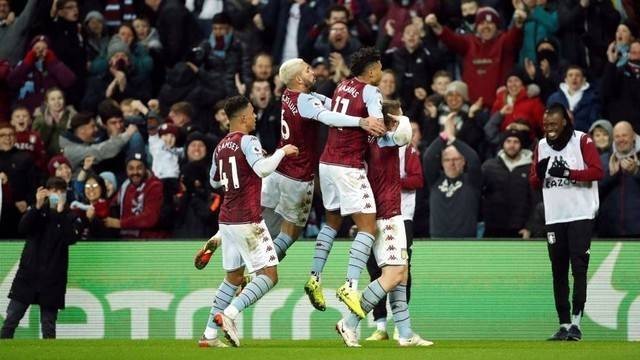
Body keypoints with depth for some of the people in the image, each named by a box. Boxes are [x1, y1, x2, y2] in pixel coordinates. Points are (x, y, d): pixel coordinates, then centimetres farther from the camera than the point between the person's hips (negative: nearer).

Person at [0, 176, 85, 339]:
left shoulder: (70, 217, 3)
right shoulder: (37, 211, 8)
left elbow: (71, 238, -15)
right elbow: (23, 228, -9)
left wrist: (61, 212, -18)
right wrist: (38, 206, -19)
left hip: (52, 278, -1)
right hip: (28, 273, 1)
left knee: (48, 325, 1)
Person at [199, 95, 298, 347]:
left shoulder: (221, 147, 13)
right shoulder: (247, 141, -10)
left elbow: (215, 182, 27)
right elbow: (263, 169, -26)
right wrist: (283, 152, -12)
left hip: (227, 220, 8)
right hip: (248, 221, -8)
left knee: (233, 277, 18)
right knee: (269, 275, -6)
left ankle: (209, 334, 13)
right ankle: (228, 314, -23)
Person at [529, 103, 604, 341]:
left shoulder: (582, 141, -4)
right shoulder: (541, 146, 12)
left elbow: (597, 171, -13)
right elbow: (533, 183, 14)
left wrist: (568, 173, -22)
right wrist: (539, 173, -8)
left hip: (581, 215, -5)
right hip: (554, 218, 5)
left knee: (579, 267, -11)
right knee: (558, 271, 5)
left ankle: (576, 322, -13)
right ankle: (564, 324, 9)